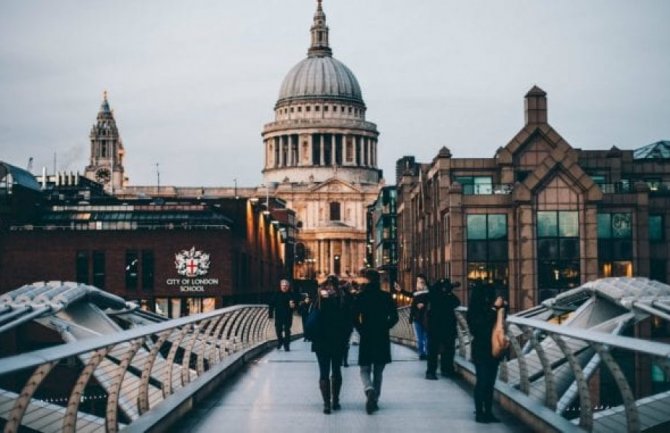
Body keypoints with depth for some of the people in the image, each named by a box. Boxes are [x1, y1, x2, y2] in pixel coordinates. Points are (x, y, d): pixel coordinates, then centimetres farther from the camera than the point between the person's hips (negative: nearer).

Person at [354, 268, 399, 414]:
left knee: (365, 370, 6)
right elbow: (394, 317, -3)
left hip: (366, 338, -2)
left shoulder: (361, 297, -5)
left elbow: (354, 318, -8)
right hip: (383, 339, 2)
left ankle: (369, 390, -22)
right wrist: (384, 328, 8)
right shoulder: (386, 297, -1)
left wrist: (361, 330, 6)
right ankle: (375, 400, 14)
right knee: (378, 372, 13)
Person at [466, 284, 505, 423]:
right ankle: (479, 413, 1)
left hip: (492, 349, 6)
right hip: (481, 350, -6)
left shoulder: (489, 308, 4)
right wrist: (495, 308, -24)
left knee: (490, 382, 8)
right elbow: (483, 323, -26)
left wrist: (502, 307, -1)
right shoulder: (475, 311, -11)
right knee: (482, 381, -5)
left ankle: (488, 412, 14)